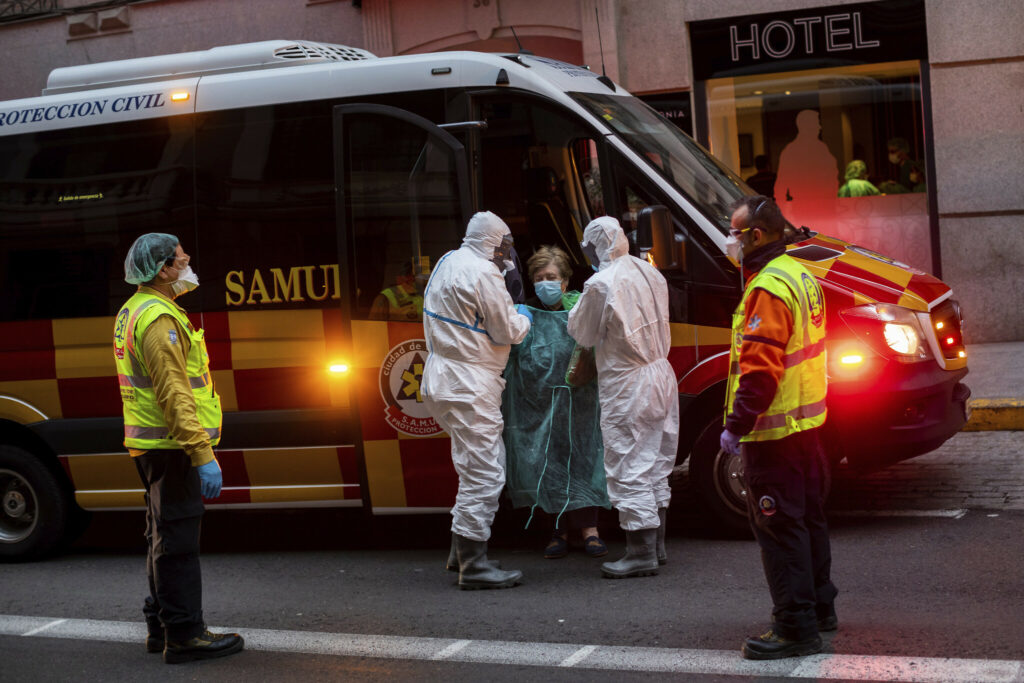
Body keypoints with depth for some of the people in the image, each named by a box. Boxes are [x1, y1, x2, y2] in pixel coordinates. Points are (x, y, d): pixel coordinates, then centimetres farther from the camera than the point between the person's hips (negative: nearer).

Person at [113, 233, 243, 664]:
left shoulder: (133, 311, 17)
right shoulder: (158, 318, -18)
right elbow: (173, 393, -24)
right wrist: (203, 453, -26)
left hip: (153, 446, 11)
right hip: (170, 446, -11)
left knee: (165, 537, 17)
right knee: (178, 539, -8)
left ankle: (161, 627, 25)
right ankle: (183, 636, -5)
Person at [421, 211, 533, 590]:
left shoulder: (448, 262, 13)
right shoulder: (483, 274, -17)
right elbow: (507, 332, -12)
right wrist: (523, 316, 10)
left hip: (445, 382, 11)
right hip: (468, 388, -10)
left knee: (482, 467, 19)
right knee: (483, 473, -7)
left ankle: (462, 550, 25)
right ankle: (472, 565, -4)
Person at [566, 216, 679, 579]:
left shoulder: (601, 284, -18)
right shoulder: (650, 273, 6)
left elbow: (583, 335, -7)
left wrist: (578, 309, 12)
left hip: (627, 387, -8)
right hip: (661, 375, 8)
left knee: (629, 470, -1)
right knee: (655, 466, 17)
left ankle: (641, 553, 1)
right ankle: (656, 545, 26)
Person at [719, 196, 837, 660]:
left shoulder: (767, 289, -21)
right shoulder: (798, 275, 12)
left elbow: (760, 369, -25)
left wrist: (736, 425, -21)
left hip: (773, 430, -10)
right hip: (805, 420, 10)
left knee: (779, 526, -5)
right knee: (806, 515, 20)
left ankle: (796, 629, -1)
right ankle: (819, 608, 32)